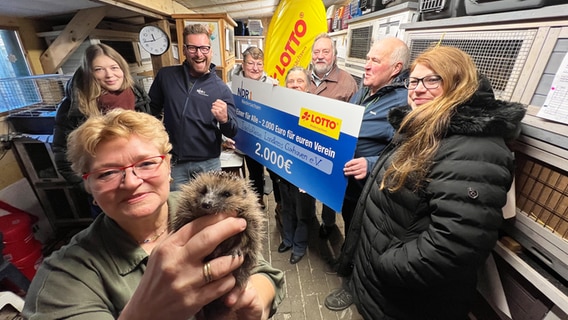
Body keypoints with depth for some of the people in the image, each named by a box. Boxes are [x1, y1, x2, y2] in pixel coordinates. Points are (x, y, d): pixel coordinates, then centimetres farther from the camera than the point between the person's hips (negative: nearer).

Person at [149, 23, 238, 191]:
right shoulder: (166, 76, 1)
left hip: (208, 163, -1)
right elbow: (152, 108, 15)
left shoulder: (221, 88, -5)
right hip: (173, 162, 2)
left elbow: (232, 133, -4)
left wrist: (224, 119, -25)